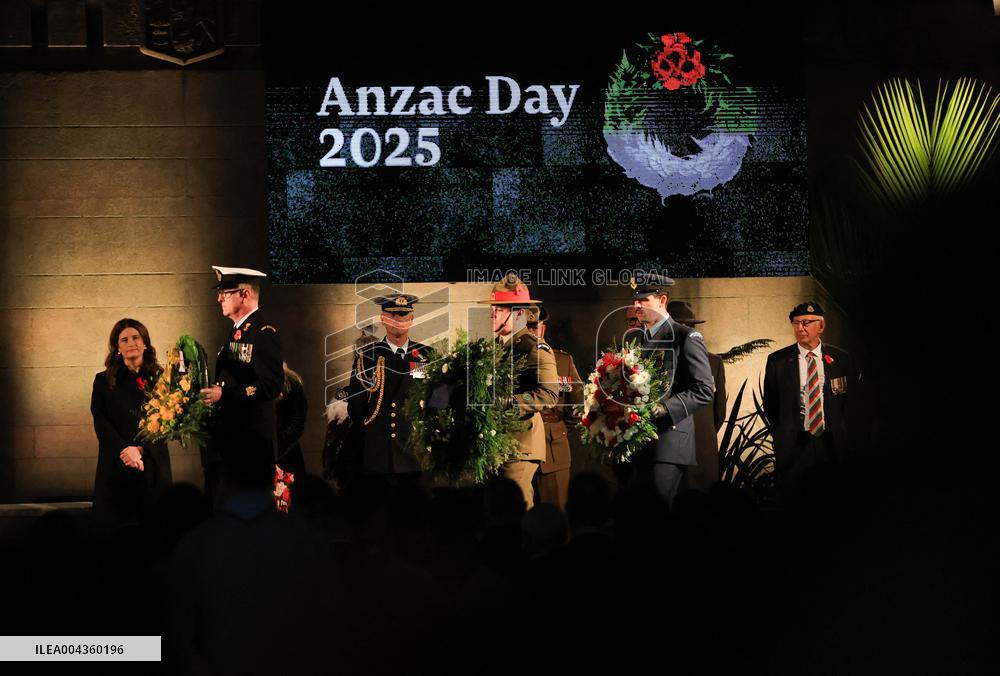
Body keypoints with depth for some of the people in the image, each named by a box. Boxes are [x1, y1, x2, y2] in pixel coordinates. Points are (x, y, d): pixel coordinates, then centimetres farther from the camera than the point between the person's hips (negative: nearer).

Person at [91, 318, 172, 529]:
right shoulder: (104, 381, 8)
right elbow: (101, 423, 0)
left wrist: (140, 449, -14)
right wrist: (124, 450, -15)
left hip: (152, 465, 0)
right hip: (115, 466, 0)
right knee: (113, 524, -3)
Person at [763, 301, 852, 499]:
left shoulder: (840, 359, 4)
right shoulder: (777, 361, 1)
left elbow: (850, 398, 10)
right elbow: (770, 403, 8)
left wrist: (841, 434, 5)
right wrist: (781, 436, 6)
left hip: (832, 445, 1)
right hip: (792, 445, -1)